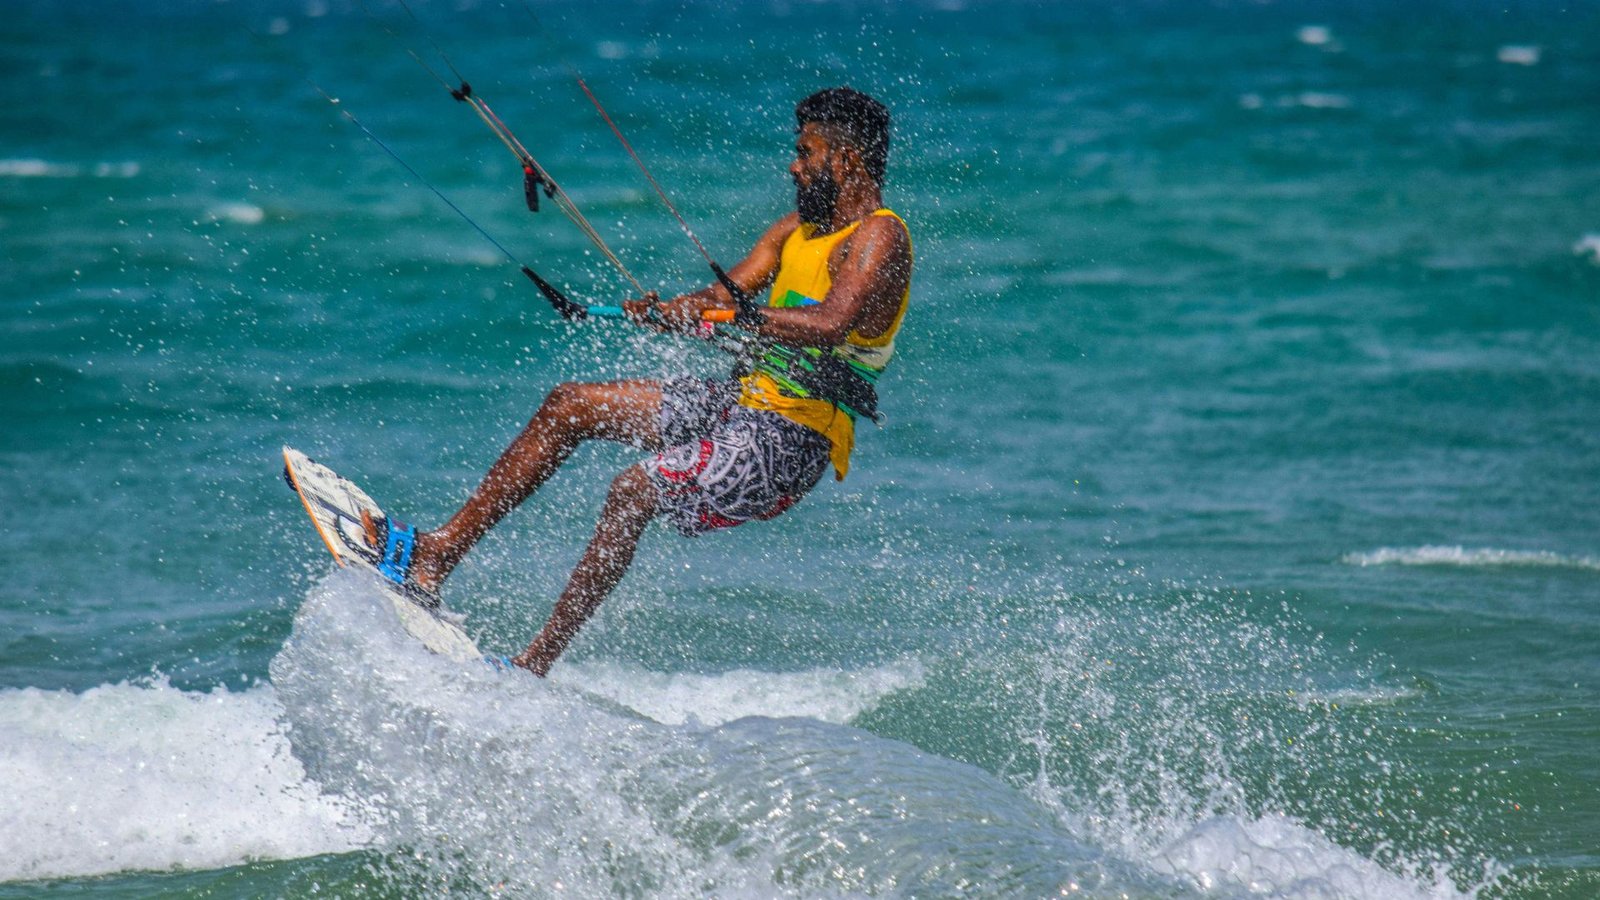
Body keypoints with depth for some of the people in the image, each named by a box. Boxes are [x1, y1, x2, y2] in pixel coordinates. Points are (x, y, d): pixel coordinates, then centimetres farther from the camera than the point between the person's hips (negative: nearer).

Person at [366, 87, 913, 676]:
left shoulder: (879, 238, -13)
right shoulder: (798, 228, 16)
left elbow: (830, 324, -32)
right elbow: (723, 299, 6)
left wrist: (734, 315, -39)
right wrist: (660, 313, -14)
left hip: (790, 442, -10)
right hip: (744, 403, 10)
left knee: (634, 491, -25)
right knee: (569, 407, 7)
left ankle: (535, 664, -21)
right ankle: (438, 553, 8)